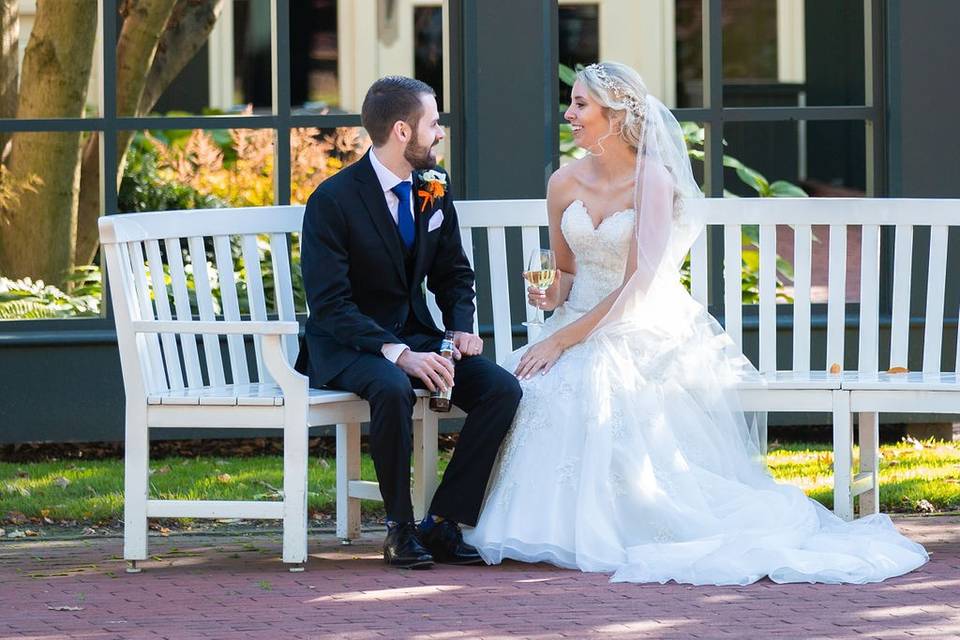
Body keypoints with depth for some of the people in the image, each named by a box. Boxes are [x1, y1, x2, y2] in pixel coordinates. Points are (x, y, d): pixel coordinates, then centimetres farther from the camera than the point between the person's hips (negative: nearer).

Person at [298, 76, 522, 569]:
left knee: (502, 389, -17)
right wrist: (396, 353, -32)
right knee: (392, 388, -38)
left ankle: (442, 524, -11)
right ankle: (400, 528, -20)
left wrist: (462, 327, -5)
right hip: (348, 345, -6)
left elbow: (453, 271, 16)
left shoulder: (434, 187, 4)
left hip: (415, 336, 6)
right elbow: (329, 305, -21)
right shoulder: (334, 200, -17)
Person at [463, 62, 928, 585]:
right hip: (580, 323, 5)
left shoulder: (654, 181, -12)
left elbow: (635, 286, -16)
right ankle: (558, 529, -15)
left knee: (594, 384, -33)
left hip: (641, 328, -5)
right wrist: (553, 295, -9)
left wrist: (564, 339, -19)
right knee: (537, 387, -26)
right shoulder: (565, 182, 5)